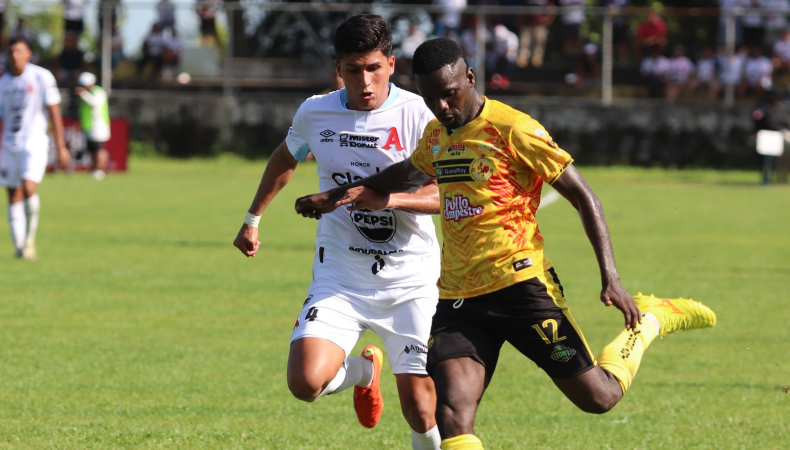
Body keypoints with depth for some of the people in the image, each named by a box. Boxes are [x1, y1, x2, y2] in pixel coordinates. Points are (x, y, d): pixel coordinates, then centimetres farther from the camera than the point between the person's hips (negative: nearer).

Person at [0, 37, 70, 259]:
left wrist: (61, 147, -6)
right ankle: (19, 246, 8)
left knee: (28, 189, -21)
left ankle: (30, 235, -2)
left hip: (34, 143, -5)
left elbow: (54, 113, -3)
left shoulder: (42, 77, -4)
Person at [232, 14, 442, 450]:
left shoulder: (416, 115, -10)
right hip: (340, 276, 2)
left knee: (420, 411, -8)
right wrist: (252, 218, 33)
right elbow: (285, 159, 23)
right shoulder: (315, 113, 1)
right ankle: (364, 369, 17)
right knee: (306, 382, -20)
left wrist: (388, 199, -32)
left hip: (410, 279, -2)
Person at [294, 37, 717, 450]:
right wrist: (341, 193, 32)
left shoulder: (513, 129, -10)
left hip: (519, 283, -5)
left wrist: (610, 277, -14)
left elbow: (582, 197, -8)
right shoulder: (435, 135, 12)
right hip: (456, 295, 5)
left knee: (598, 397, 0)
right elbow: (409, 172, 37)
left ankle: (647, 321, 29)